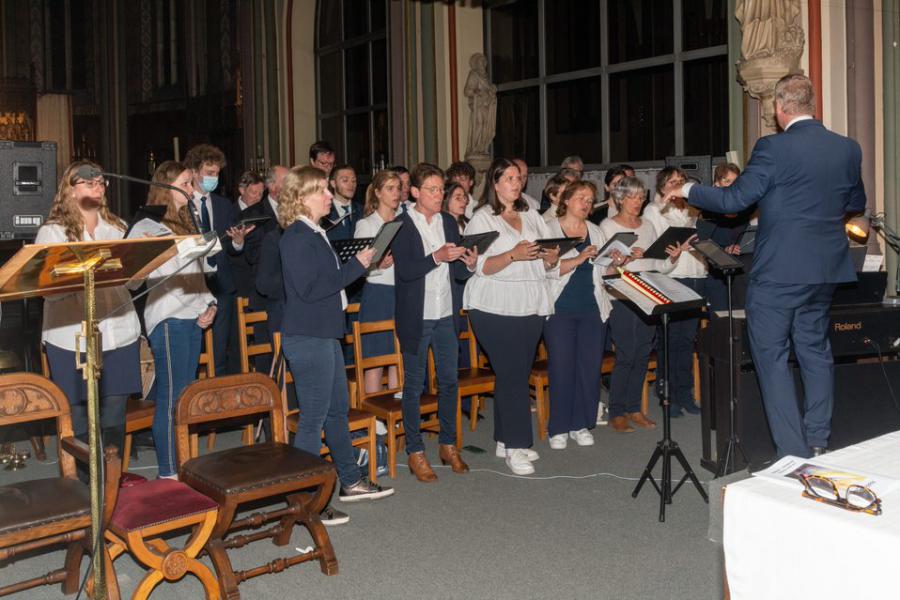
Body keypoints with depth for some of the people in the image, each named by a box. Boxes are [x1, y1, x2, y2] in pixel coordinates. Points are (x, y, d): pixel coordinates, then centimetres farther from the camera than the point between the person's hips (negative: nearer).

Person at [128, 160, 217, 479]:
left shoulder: (186, 223, 20)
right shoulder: (148, 227, -6)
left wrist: (209, 303, 10)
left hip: (193, 318, 8)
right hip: (168, 320, -8)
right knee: (171, 398, -5)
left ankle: (184, 464, 18)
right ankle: (169, 473, 1)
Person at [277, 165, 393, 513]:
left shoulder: (315, 233, 14)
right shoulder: (297, 237, -16)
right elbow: (309, 289, -24)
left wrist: (361, 264, 11)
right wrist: (355, 267, -19)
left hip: (324, 334, 10)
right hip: (307, 338, -10)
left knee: (338, 409, 17)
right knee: (314, 418, -3)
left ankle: (350, 482, 30)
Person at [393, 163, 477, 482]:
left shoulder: (449, 223, 9)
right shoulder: (401, 225, -7)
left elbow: (457, 273, 11)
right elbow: (404, 271, -17)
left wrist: (469, 264, -10)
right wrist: (437, 257, -27)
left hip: (446, 315, 5)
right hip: (415, 318, -5)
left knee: (449, 381, 11)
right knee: (414, 385, 5)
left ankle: (448, 444, 25)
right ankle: (415, 451, 14)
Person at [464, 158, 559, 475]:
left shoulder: (531, 216, 16)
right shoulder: (482, 219, -2)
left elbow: (548, 263, 16)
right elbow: (481, 267, -11)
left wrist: (551, 257, -6)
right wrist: (513, 255, -23)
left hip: (531, 306, 6)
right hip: (496, 308, -6)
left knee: (518, 373, 8)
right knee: (512, 374, -7)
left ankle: (505, 440, 18)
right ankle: (514, 447, 0)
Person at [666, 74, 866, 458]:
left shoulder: (773, 148, -15)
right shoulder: (848, 149, 4)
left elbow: (735, 200, -12)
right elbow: (856, 204, 17)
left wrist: (688, 191, 3)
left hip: (778, 271, -6)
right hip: (827, 269, 6)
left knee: (772, 357, 2)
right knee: (815, 350, 18)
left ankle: (793, 453, 2)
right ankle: (818, 441, 25)